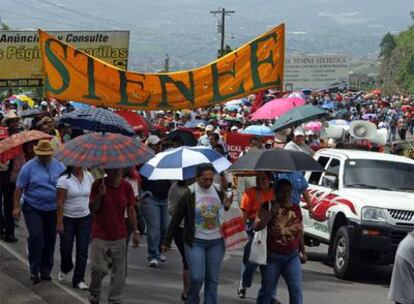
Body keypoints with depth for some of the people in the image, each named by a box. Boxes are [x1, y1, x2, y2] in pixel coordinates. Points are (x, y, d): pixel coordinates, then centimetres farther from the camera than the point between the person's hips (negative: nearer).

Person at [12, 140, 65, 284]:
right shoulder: (29, 167, -6)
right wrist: (16, 206, -8)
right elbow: (19, 188, -4)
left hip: (53, 210, 3)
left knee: (50, 240, 8)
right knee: (36, 238, -15)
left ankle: (46, 270, 21)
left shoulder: (59, 166, 2)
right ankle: (34, 270, -4)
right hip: (33, 209, -3)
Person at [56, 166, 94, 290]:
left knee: (82, 249, 0)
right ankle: (65, 268, 36)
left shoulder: (88, 176, 1)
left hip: (85, 218, 3)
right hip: (68, 219, -3)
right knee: (66, 247, 4)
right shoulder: (64, 179, -12)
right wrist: (59, 222, -14)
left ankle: (78, 280, 7)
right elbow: (60, 202, -12)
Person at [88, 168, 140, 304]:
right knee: (98, 268, -6)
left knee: (119, 271, 3)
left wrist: (135, 232, 2)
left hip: (119, 236, 2)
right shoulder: (98, 184, -7)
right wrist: (99, 195, -22)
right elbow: (92, 209, -5)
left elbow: (131, 210, 6)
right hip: (100, 235, -2)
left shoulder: (126, 186, 0)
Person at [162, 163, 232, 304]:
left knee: (213, 279, 6)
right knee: (197, 278, -9)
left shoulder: (219, 192, 3)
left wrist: (227, 207, -8)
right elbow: (176, 219, -2)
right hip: (195, 242, -3)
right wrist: (167, 242, 0)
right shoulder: (189, 195, -8)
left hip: (216, 242, 3)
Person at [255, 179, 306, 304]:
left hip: (292, 257, 2)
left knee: (296, 291, -8)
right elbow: (257, 226, -12)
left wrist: (303, 251, 21)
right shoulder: (268, 206, -2)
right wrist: (272, 212, -18)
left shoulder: (296, 208, 8)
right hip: (272, 257, -2)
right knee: (267, 291, 7)